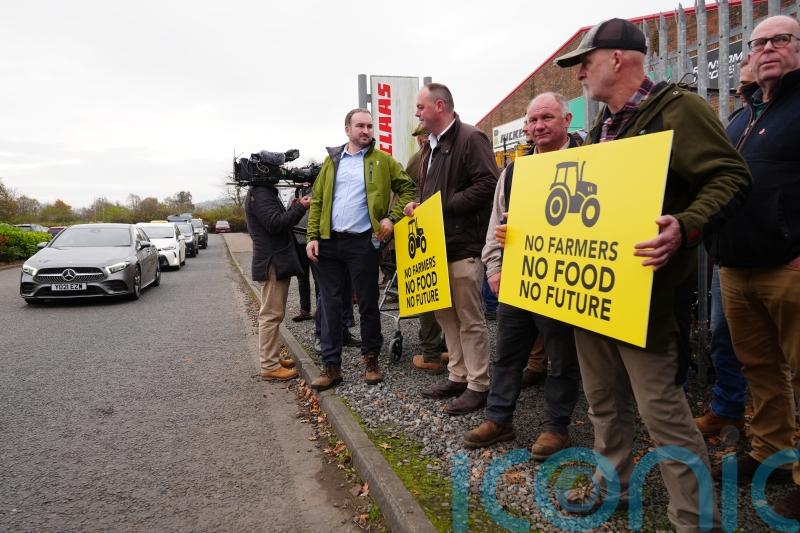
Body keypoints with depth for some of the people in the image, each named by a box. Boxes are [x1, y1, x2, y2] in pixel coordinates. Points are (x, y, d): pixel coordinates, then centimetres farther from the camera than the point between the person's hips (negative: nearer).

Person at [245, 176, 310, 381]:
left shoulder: (265, 192, 19)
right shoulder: (260, 194, -14)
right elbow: (275, 224, -24)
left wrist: (295, 207, 7)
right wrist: (300, 208, -16)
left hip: (276, 262, 11)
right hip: (272, 264, -11)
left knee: (273, 314, 16)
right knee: (271, 314, -8)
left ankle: (273, 358, 25)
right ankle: (270, 366, -4)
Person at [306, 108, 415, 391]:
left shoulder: (382, 160, 4)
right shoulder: (332, 161, 11)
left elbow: (407, 188, 6)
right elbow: (317, 201, 9)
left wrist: (392, 218, -7)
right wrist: (312, 237, 0)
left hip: (362, 242, -2)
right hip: (329, 242, 3)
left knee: (368, 303, 6)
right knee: (330, 304, 5)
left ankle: (371, 359, 22)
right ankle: (331, 365, 14)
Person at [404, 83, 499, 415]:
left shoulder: (471, 139, -8)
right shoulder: (432, 146, 19)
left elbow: (487, 185, -18)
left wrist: (444, 206, -18)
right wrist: (418, 205, 8)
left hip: (464, 244, -9)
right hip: (438, 242, 9)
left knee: (470, 318, -2)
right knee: (446, 314, 13)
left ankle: (478, 385, 9)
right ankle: (458, 376, 25)